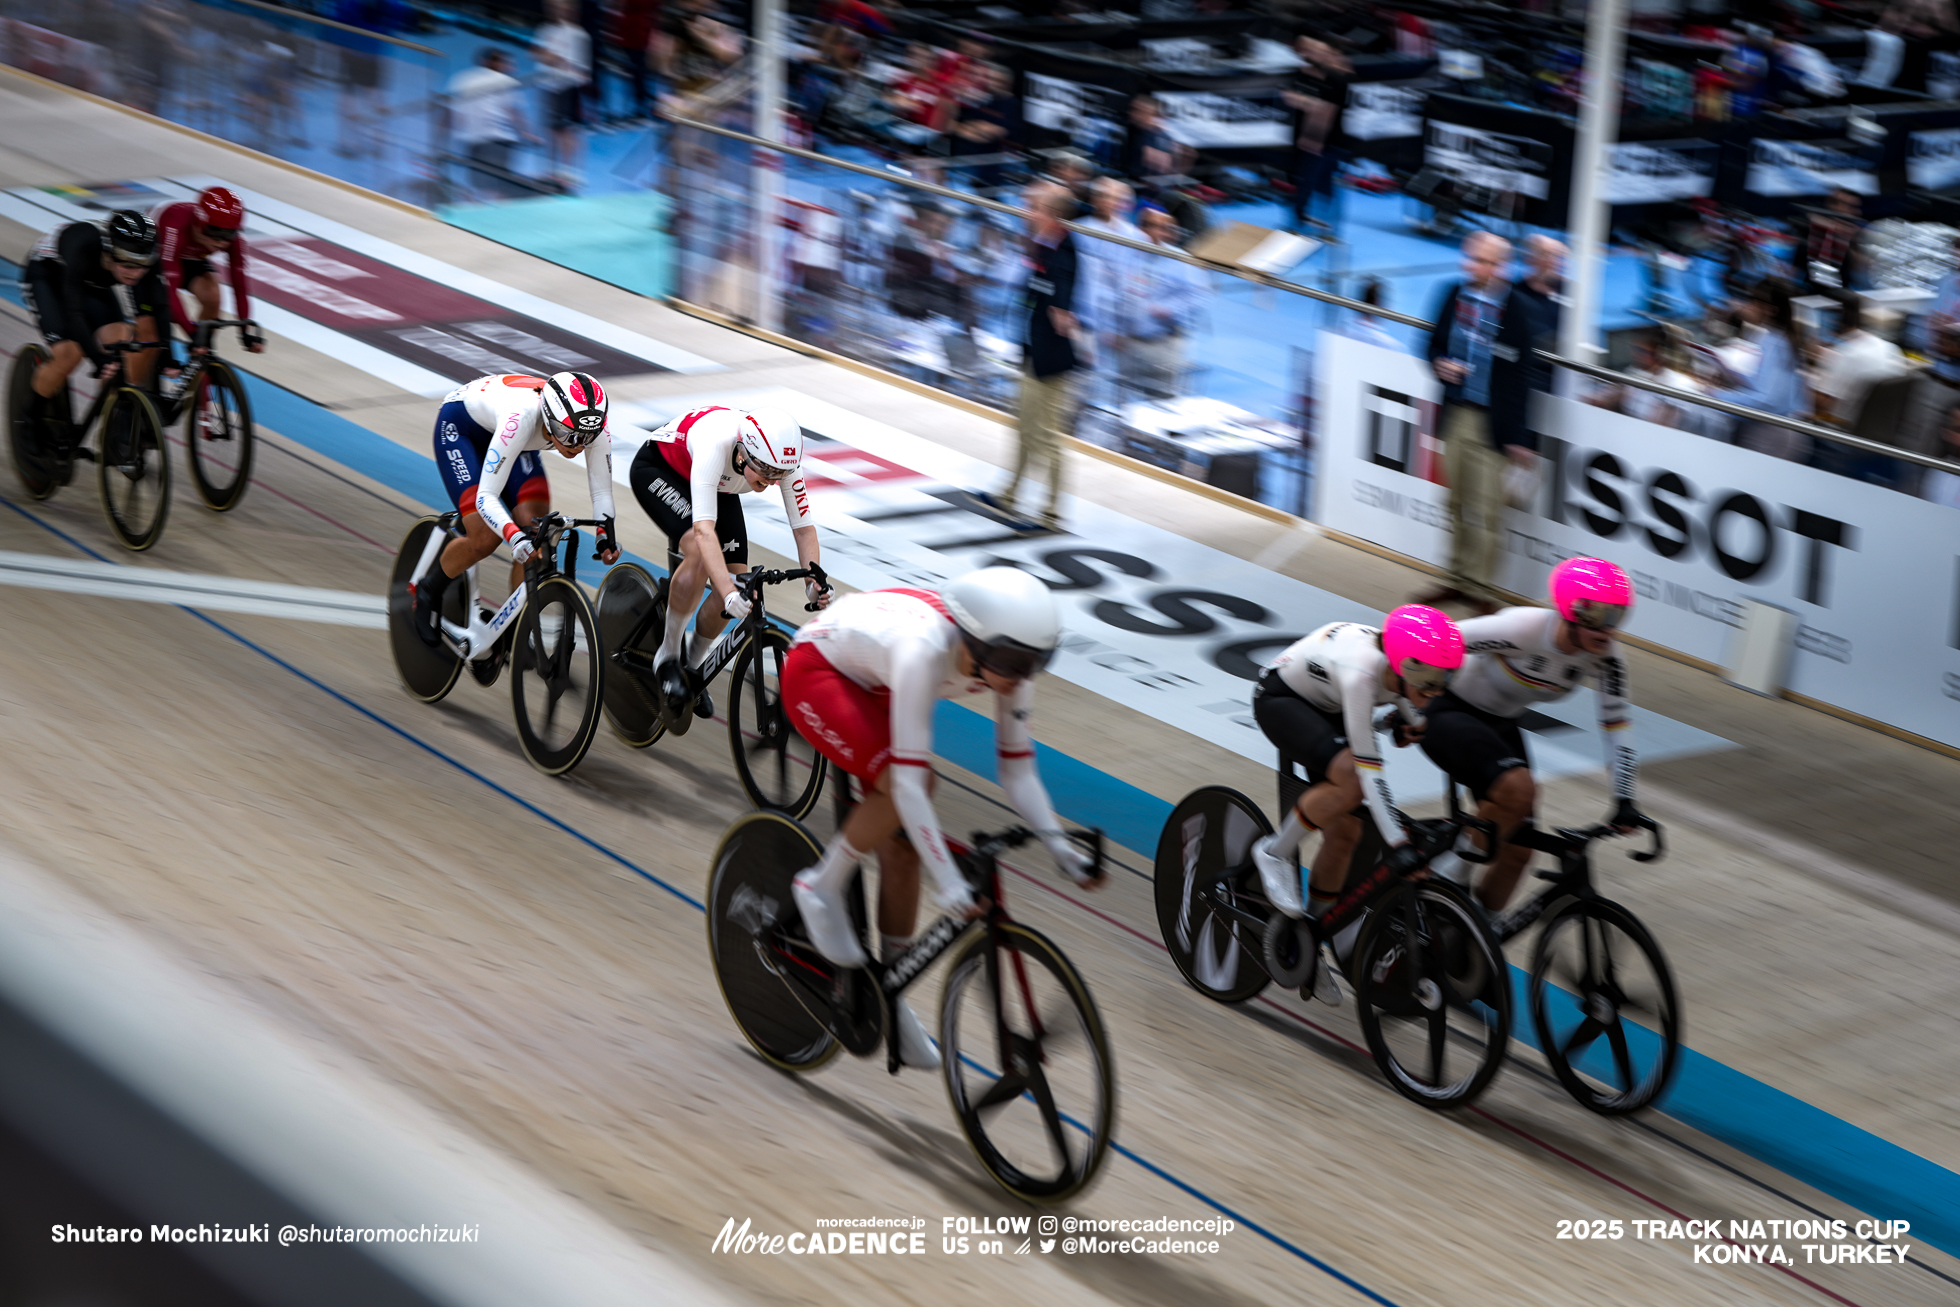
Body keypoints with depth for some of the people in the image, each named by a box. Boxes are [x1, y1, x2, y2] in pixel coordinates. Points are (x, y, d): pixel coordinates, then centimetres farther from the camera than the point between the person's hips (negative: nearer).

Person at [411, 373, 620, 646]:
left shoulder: (594, 425, -31)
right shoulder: (521, 419, -45)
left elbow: (601, 491, -17)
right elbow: (486, 497, -43)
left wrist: (606, 532, -34)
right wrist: (515, 536, -58)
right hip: (459, 426, -5)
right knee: (486, 539, -15)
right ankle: (428, 592, 14)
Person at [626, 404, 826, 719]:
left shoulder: (784, 459, -29)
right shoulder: (716, 444, -44)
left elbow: (804, 526, -22)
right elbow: (704, 530, -51)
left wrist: (814, 583, -37)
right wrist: (729, 593, -60)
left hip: (719, 488, 6)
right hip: (656, 468, -5)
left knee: (736, 579, -9)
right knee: (699, 553, -31)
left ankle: (693, 667, 15)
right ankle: (667, 656, -12)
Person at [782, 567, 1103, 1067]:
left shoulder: (1006, 659, -22)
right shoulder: (924, 651, -41)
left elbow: (1018, 770, -13)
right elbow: (908, 780, -42)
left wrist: (1057, 844, -25)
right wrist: (948, 881, -44)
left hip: (872, 685, 6)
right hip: (815, 672, -6)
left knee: (902, 848, 1)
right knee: (897, 790, -29)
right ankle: (822, 889, -5)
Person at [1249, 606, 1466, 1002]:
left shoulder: (1413, 668, -21)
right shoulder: (1360, 673, -41)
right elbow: (1368, 767, -42)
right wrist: (1396, 842, -43)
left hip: (1325, 708, 7)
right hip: (1279, 699, -7)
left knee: (1344, 829, 0)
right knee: (1352, 782, -31)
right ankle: (1275, 852, -8)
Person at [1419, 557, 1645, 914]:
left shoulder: (1604, 656, -16)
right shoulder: (1521, 629, -34)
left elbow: (1617, 723, -5)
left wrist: (1624, 800, -10)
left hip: (1499, 724, 7)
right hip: (1447, 713, -7)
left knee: (1517, 851, 2)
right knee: (1518, 789, -33)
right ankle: (1450, 871, -12)